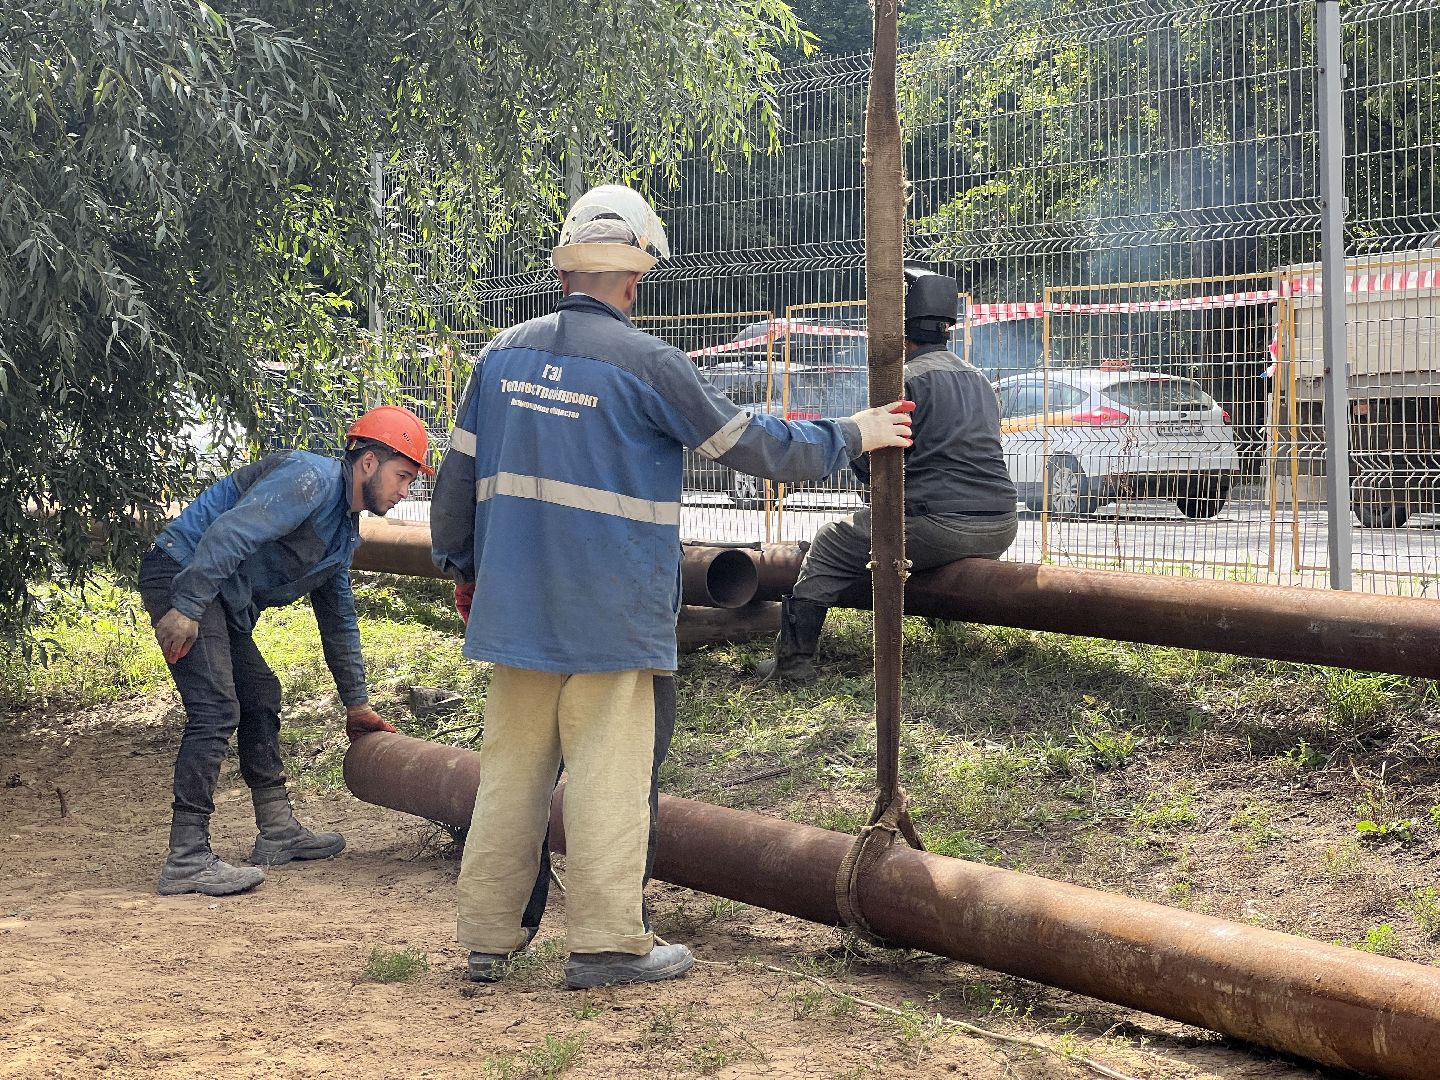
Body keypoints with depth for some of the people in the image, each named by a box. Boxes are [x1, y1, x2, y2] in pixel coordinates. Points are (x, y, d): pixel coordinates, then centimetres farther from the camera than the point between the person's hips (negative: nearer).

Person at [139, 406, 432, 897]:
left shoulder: (346, 530, 17)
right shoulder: (311, 479, -16)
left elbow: (338, 619, 27)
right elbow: (229, 532, -28)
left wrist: (356, 702, 28)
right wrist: (186, 608, -31)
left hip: (224, 603, 11)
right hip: (182, 574, -11)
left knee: (260, 697, 16)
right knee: (216, 710, -16)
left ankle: (278, 831, 24)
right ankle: (186, 860, -18)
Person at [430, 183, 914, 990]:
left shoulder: (505, 354, 6)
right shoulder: (646, 362, -10)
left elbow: (461, 473, 12)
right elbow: (750, 442, -4)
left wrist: (461, 563, 27)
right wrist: (851, 437, 9)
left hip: (516, 607, 6)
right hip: (611, 615, -5)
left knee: (512, 765, 11)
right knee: (611, 769, 0)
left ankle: (489, 937, 16)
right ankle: (607, 942, 3)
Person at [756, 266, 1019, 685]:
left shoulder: (906, 380, -7)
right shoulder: (978, 379, 17)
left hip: (941, 527, -7)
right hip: (1000, 531, 7)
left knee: (830, 544, 9)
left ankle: (793, 660, 7)